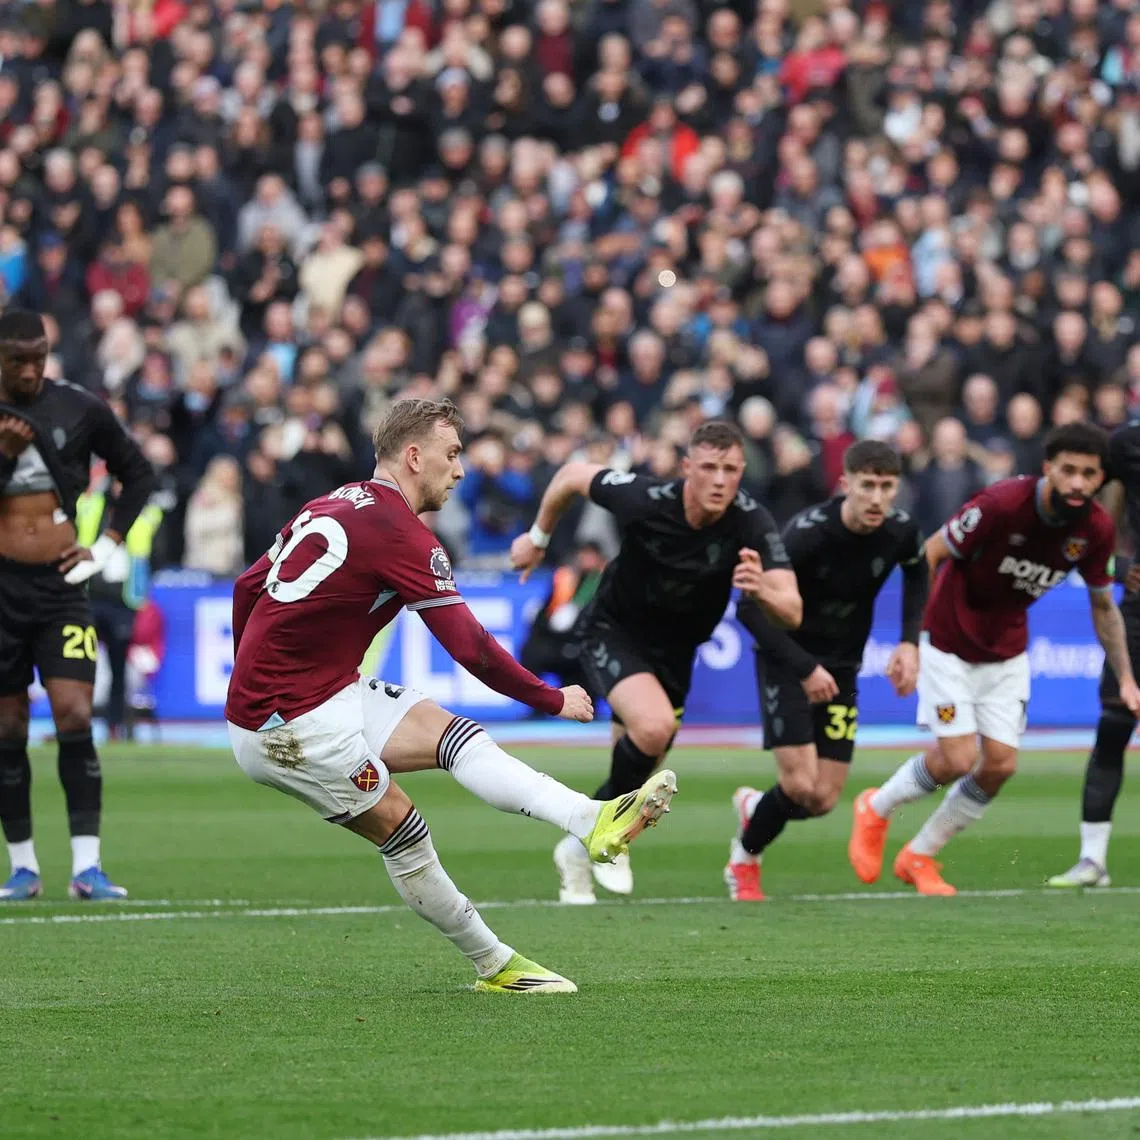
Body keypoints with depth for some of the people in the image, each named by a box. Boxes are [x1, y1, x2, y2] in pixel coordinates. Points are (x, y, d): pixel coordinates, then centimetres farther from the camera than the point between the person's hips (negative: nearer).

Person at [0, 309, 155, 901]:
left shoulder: (80, 410, 2)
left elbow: (138, 473, 15)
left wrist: (107, 544, 6)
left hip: (60, 587, 0)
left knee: (75, 719, -12)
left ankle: (86, 866, -12)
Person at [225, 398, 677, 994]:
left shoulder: (336, 504, 11)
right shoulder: (401, 533, -17)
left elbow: (247, 587, 18)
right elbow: (471, 648, -18)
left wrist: (256, 679, 29)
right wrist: (555, 700, -6)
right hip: (292, 726, -9)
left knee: (455, 734, -3)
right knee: (404, 833, -5)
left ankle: (591, 821, -16)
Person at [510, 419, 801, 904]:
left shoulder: (751, 523, -26)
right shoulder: (645, 500, -30)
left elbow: (792, 613, -32)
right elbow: (573, 475, -10)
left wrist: (762, 590, -55)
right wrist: (538, 537, 4)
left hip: (673, 651, 4)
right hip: (612, 631, -4)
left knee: (637, 771, 14)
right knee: (655, 724, -30)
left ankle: (579, 850, 41)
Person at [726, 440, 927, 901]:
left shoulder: (901, 531, -13)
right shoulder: (807, 533, -27)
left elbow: (917, 571, 13)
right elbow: (750, 608, -24)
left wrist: (910, 642, 1)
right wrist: (805, 668, -27)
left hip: (841, 668, 5)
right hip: (787, 660, -5)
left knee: (824, 800, -1)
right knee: (801, 786, -15)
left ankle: (754, 806, 33)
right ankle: (745, 862, 14)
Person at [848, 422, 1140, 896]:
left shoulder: (1096, 529, -12)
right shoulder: (1003, 503, -28)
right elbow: (929, 554, -19)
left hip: (1007, 652, 5)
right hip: (949, 642, -5)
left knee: (1000, 765, -3)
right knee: (958, 759, -13)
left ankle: (920, 857, 19)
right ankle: (876, 809, 19)